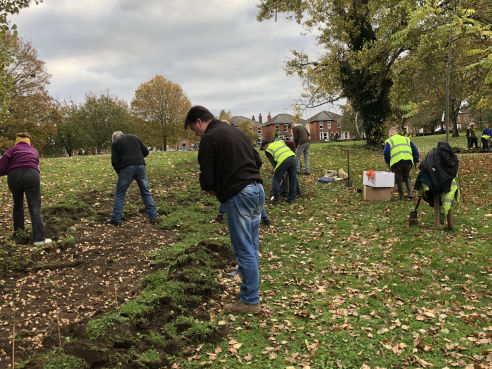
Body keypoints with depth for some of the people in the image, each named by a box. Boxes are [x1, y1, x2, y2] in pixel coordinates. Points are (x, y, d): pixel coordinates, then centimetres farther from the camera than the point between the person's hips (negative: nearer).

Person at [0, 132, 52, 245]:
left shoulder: (13, 149, 13)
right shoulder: (34, 151, 25)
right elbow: (35, 165, 14)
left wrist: (11, 169, 22)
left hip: (15, 176, 0)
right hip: (32, 176, 0)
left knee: (18, 205, 21)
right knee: (35, 208, -1)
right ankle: (39, 238, -8)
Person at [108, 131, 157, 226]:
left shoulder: (115, 143, 10)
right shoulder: (135, 138, 21)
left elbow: (114, 161, 3)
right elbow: (146, 152, 16)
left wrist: (119, 172, 17)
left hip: (126, 168, -3)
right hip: (140, 166, 3)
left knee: (119, 194, 9)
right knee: (146, 192, 12)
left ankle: (116, 219, 10)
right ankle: (153, 217, 11)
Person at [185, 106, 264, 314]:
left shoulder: (209, 138, -7)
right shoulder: (235, 131, 19)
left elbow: (207, 177, -11)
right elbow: (257, 160, 22)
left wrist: (210, 189, 9)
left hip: (238, 196, -9)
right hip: (257, 189, 9)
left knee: (244, 250, -1)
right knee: (251, 247, 16)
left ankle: (250, 301, 8)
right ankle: (251, 291, 27)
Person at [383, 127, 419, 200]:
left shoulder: (389, 141, 13)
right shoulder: (406, 139, 25)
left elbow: (386, 152, 0)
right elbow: (414, 149, 20)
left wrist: (388, 162, 13)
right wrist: (416, 160, 24)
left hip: (396, 161, -3)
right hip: (408, 160, 3)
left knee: (399, 179, 8)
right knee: (406, 176, 22)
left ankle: (402, 196, 11)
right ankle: (409, 192, 10)